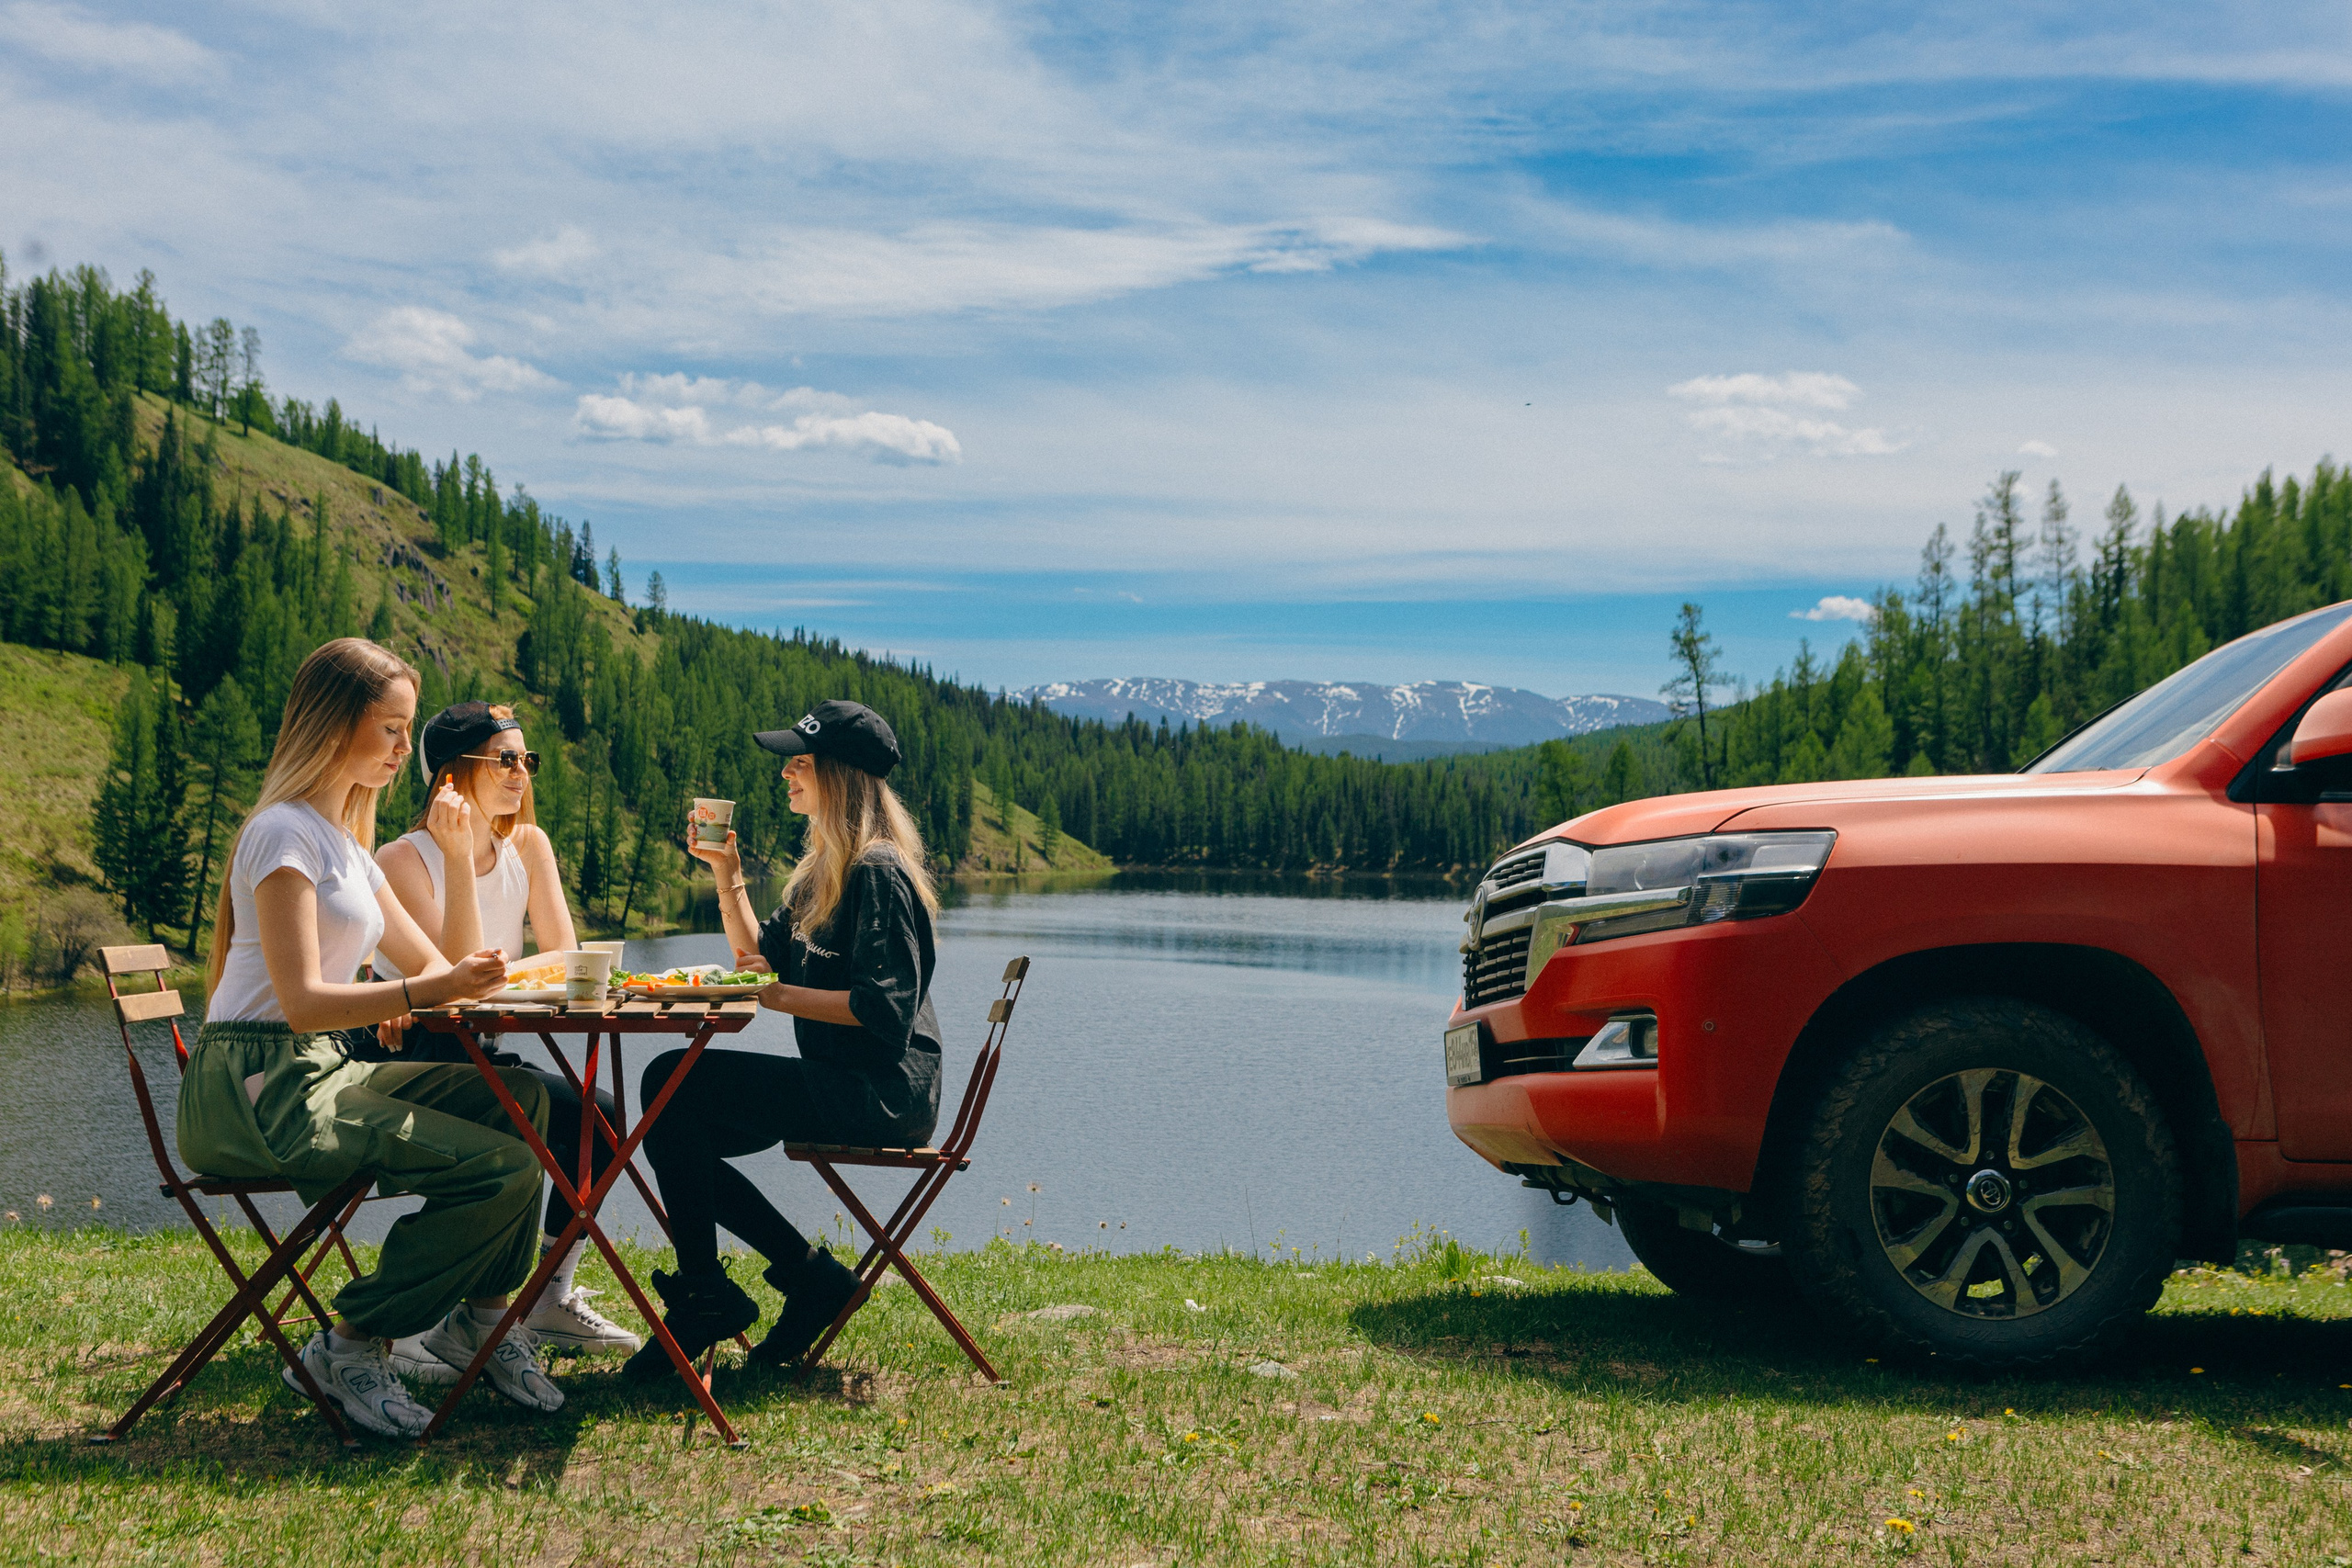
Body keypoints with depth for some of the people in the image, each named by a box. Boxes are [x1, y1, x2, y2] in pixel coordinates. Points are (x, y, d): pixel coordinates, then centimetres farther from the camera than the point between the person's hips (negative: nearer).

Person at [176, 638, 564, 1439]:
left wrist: (471, 976, -4)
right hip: (257, 1090, -9)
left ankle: (481, 1313, 5)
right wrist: (427, 991, -33)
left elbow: (427, 960, 20)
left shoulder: (342, 839, 19)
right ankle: (352, 1345, -9)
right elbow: (302, 1003, -21)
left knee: (519, 1099, -2)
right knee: (502, 1167, -20)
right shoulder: (285, 832, -12)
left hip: (319, 1074, 9)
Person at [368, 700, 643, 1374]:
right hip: (404, 1060, -6)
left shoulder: (528, 844, 5)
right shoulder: (402, 859, -13)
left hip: (475, 1054, 6)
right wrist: (459, 857, -28)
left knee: (600, 1117, -15)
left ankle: (552, 1298, 2)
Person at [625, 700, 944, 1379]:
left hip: (878, 1093, -10)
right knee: (675, 1130, 6)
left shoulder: (877, 872, -14)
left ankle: (704, 1296, -7)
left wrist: (779, 997, -19)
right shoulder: (825, 865, 17)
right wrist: (727, 875, 10)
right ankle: (810, 1274, 7)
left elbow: (883, 1006, -22)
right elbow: (761, 956, 20)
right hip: (842, 1084, 10)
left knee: (671, 1082, -16)